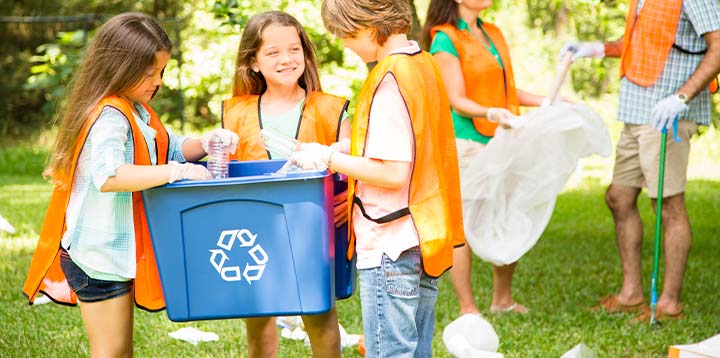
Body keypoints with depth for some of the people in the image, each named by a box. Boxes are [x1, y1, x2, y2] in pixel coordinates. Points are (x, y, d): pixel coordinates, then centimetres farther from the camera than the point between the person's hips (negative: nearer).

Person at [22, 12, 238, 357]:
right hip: (99, 254, -10)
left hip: (121, 250, 10)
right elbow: (108, 176, -38)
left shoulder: (137, 112, 10)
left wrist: (203, 144, -2)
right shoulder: (109, 118, -22)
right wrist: (174, 171, -34)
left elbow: (170, 149, 20)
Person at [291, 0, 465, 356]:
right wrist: (351, 148, 13)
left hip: (391, 246, -9)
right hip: (426, 239, 9)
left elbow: (393, 173, -22)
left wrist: (329, 158, -12)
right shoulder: (424, 65, 10)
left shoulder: (389, 78, -18)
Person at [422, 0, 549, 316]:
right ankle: (467, 310, 5)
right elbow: (457, 100, -13)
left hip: (500, 141, 8)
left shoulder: (493, 34, 15)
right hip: (466, 143, -7)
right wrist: (491, 113, -29)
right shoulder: (446, 40, -8)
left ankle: (502, 299, 23)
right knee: (463, 224, -2)